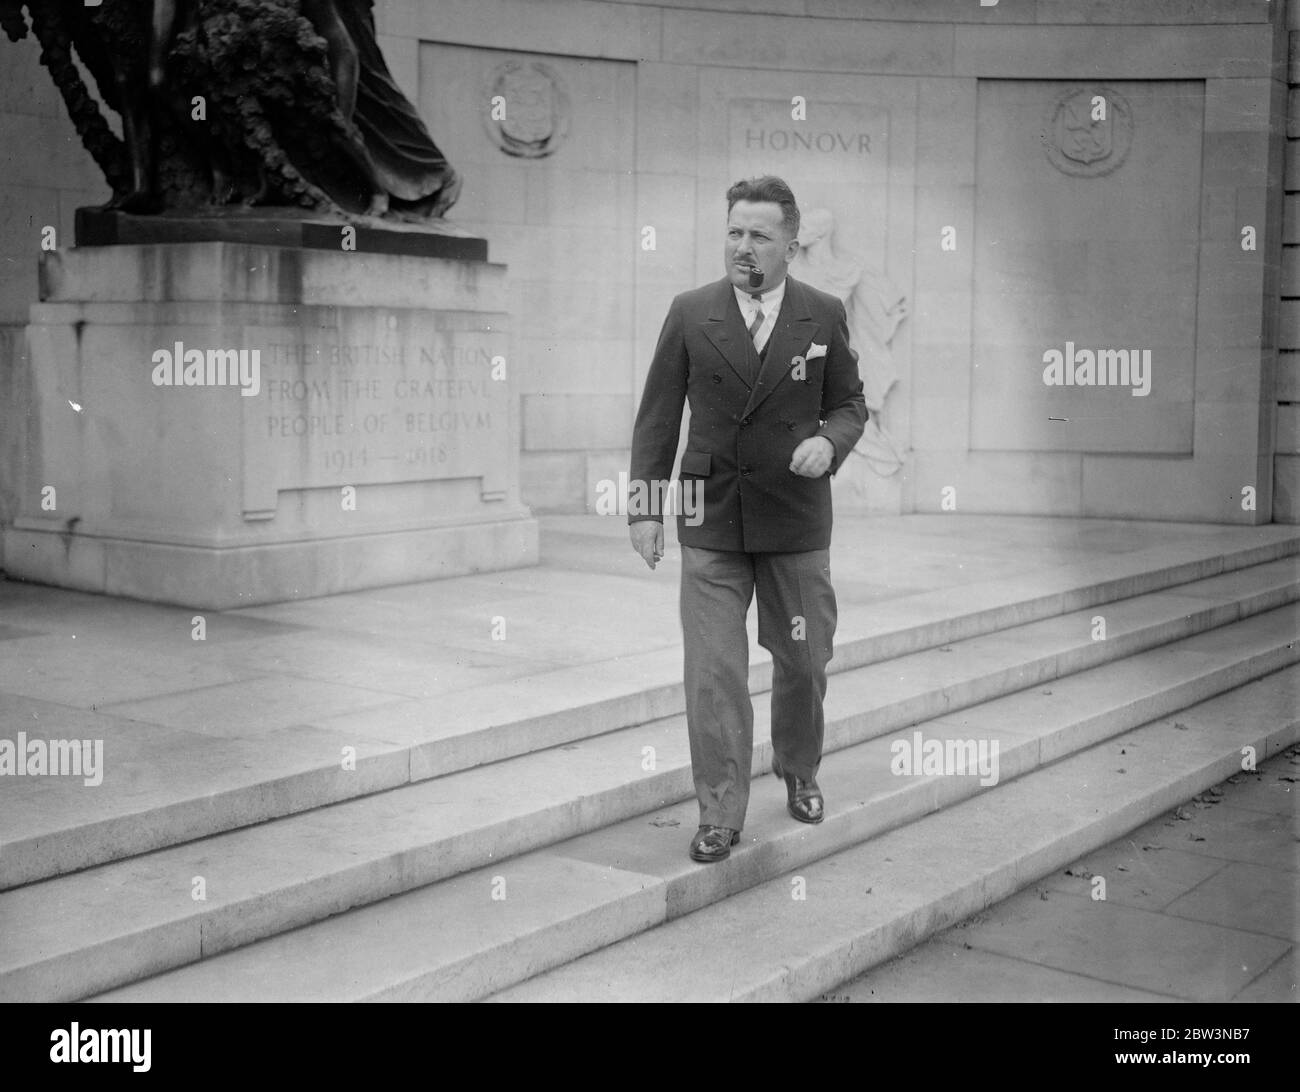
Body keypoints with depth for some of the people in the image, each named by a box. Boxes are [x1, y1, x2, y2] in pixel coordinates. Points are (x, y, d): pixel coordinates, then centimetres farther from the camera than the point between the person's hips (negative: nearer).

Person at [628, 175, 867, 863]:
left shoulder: (824, 316, 1)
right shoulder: (690, 314, 0)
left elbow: (849, 403, 9)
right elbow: (657, 415, 3)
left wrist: (830, 442, -13)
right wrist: (644, 505, -1)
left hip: (797, 521, 1)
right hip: (711, 521, -1)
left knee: (803, 660, 13)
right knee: (713, 671, -4)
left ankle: (799, 772, 40)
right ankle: (719, 814, 6)